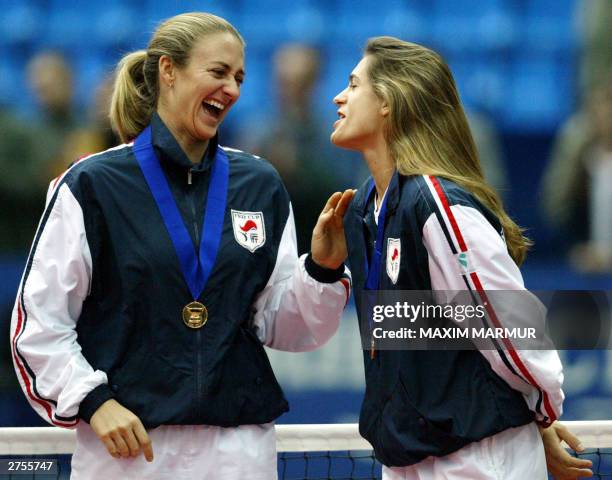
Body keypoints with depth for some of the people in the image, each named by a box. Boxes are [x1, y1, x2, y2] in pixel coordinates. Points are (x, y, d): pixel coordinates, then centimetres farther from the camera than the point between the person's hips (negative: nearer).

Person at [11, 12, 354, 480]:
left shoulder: (260, 185, 7)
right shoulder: (93, 184, -3)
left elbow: (280, 327, 8)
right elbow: (39, 319, -2)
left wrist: (323, 267, -8)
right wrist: (93, 401, -12)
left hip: (239, 442, 3)